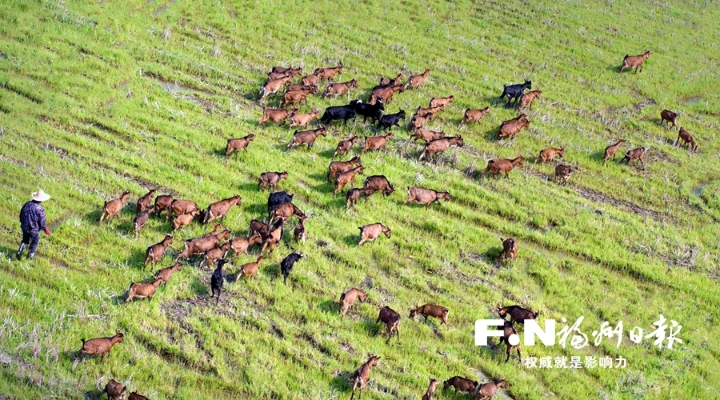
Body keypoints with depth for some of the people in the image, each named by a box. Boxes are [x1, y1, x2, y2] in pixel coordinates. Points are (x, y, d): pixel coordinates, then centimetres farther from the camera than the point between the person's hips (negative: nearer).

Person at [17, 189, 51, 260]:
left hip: (25, 227, 4)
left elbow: (21, 215, 3)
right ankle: (30, 255, 34)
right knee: (34, 242, 22)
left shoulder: (27, 204, -9)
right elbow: (42, 222, -17)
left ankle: (19, 252, 10)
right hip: (34, 230, -4)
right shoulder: (40, 209, -25)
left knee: (25, 241, 27)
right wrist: (45, 230, 1)